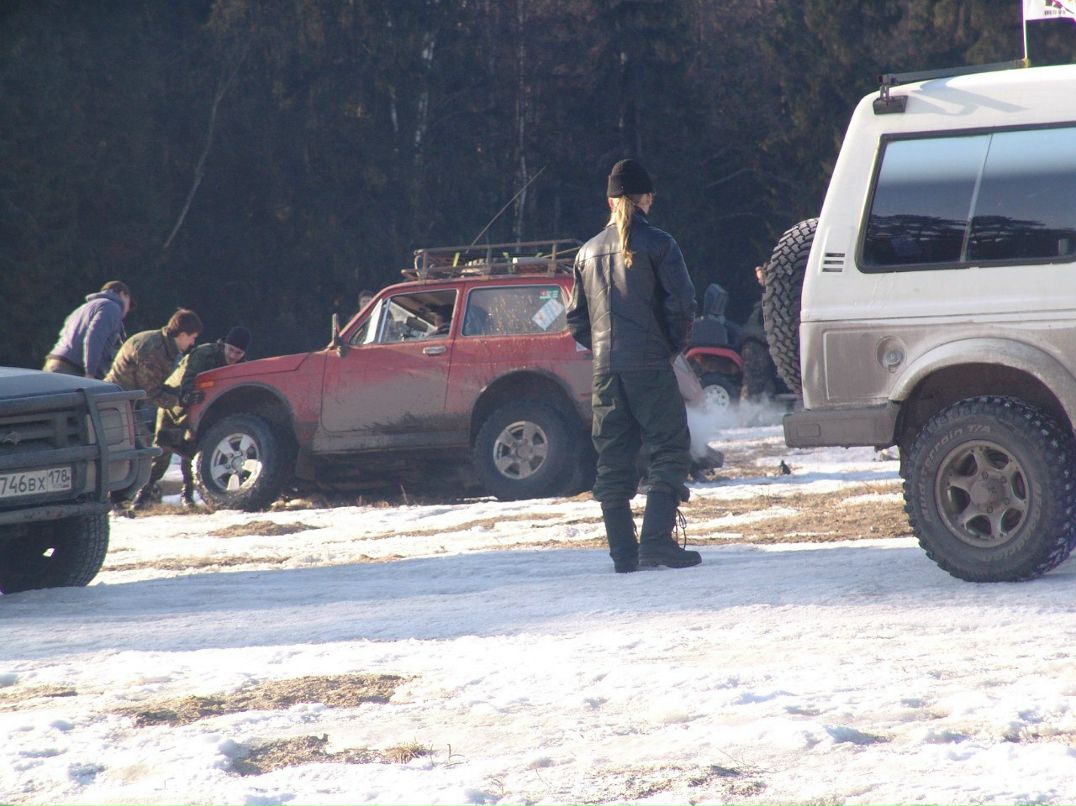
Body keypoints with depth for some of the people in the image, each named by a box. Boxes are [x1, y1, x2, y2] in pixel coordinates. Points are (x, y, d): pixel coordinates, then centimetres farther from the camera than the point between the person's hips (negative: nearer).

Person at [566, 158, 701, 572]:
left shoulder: (589, 251, 12)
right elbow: (682, 303, -11)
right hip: (650, 367, -5)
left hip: (605, 369, 5)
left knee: (613, 462, 8)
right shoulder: (657, 244, -4)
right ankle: (656, 542, -14)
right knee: (668, 453, -1)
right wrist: (675, 345, 4)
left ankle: (623, 554, 6)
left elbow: (576, 319, 13)